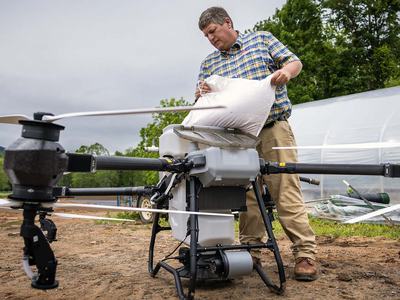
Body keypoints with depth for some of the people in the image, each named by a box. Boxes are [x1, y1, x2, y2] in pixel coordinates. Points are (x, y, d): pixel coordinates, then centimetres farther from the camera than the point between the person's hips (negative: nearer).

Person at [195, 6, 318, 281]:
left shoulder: (262, 39, 12)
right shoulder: (209, 64, 18)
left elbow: (295, 62, 10)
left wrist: (286, 71, -14)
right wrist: (201, 93, -12)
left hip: (273, 129, -3)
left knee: (286, 192, -8)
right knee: (247, 195, 3)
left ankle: (306, 253, -3)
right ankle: (250, 250, 13)